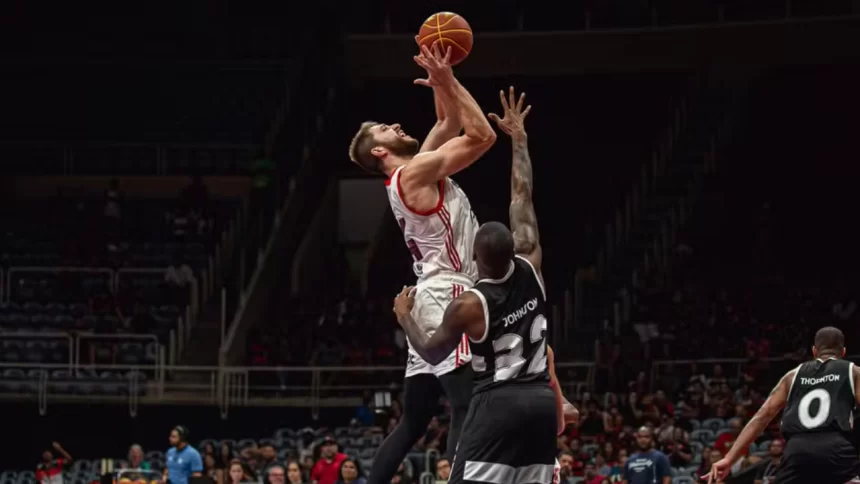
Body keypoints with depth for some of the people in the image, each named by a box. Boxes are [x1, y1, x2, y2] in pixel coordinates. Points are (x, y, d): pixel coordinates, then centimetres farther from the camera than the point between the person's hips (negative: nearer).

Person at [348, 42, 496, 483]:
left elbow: (449, 123, 29)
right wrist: (448, 81, -9)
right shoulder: (414, 173, -10)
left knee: (413, 421, 13)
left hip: (433, 301, 10)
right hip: (448, 301, -10)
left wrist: (441, 82, 13)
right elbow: (482, 136, -15)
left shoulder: (416, 170, 18)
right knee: (469, 409, -16)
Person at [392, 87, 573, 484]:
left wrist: (405, 318, 20)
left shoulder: (468, 305, -12)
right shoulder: (530, 268, -1)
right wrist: (519, 140, 16)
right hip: (542, 399, 5)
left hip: (498, 402, -5)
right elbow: (523, 197, 8)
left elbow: (432, 354, 3)